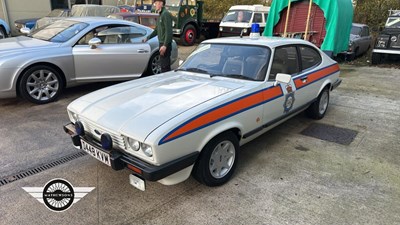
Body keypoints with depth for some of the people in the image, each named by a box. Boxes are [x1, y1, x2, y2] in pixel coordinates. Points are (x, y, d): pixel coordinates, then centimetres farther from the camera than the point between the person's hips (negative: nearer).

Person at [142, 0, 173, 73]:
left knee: (165, 65, -8)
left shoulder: (166, 14, -13)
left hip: (165, 44, -10)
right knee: (163, 64, 16)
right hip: (162, 43, 10)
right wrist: (147, 38, 28)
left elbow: (168, 31, -21)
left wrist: (165, 45, -25)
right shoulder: (161, 15, 17)